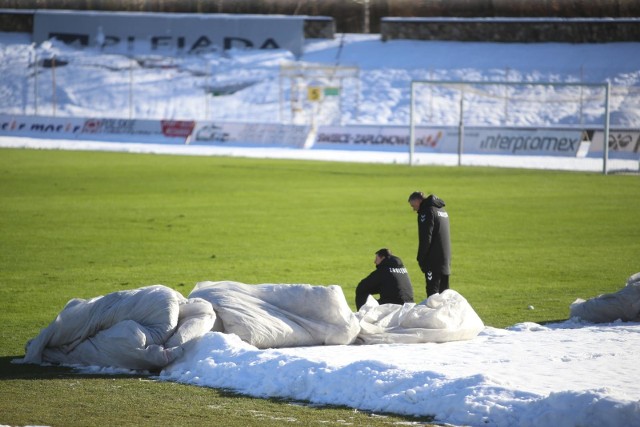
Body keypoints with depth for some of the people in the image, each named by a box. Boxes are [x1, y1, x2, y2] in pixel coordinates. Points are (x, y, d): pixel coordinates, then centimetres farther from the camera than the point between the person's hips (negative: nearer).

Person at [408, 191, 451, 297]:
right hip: (446, 260, 9)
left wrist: (420, 259, -11)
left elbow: (425, 238, -16)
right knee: (444, 291, 12)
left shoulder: (427, 212, -10)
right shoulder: (442, 210, 19)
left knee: (432, 290, -9)